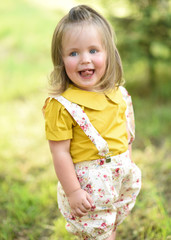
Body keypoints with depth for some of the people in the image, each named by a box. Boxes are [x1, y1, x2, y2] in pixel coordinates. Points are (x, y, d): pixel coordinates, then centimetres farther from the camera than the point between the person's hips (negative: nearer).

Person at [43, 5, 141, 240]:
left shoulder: (118, 95, -2)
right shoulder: (62, 105, -22)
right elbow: (60, 152, -19)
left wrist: (128, 164, 15)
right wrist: (72, 191, -18)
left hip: (121, 176, 6)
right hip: (88, 183, -6)